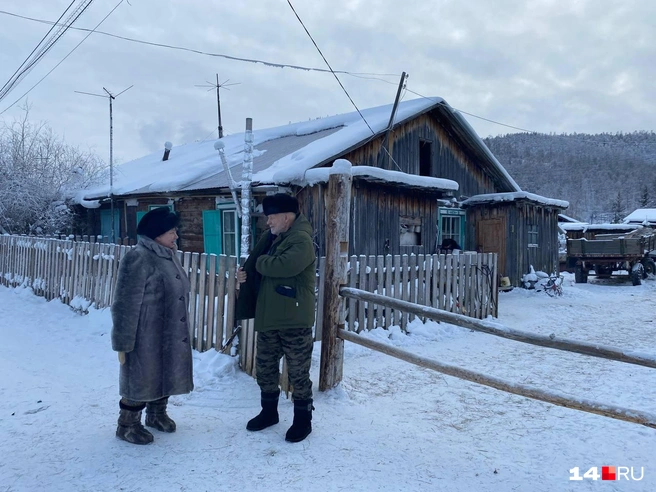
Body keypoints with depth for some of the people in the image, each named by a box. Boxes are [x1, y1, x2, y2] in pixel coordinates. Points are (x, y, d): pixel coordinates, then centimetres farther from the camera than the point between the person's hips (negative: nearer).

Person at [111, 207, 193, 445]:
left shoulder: (169, 256, 8)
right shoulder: (138, 259, -21)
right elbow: (125, 305, -21)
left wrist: (182, 331, 22)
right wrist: (123, 343, -19)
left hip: (171, 335, 8)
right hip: (146, 338, -8)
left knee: (164, 376, 20)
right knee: (141, 378, 6)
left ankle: (157, 414, 41)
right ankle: (127, 425, 26)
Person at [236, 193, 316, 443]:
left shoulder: (301, 240, -14)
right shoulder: (271, 238, 13)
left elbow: (283, 266, -32)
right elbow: (259, 272, 22)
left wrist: (260, 262, -12)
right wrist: (245, 275, -1)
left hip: (294, 320, -9)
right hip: (267, 317, 9)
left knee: (298, 372, 5)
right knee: (265, 368, 18)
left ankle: (303, 419, 20)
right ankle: (269, 411, 36)